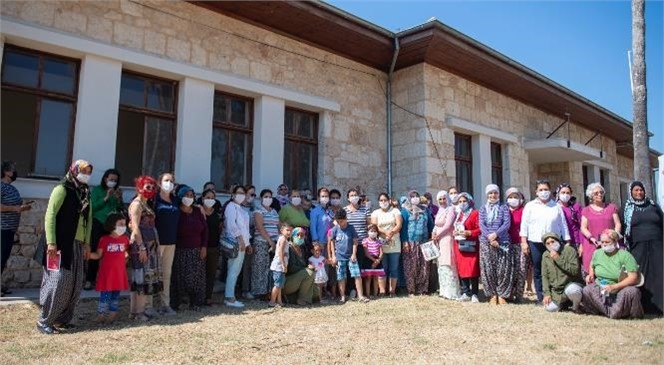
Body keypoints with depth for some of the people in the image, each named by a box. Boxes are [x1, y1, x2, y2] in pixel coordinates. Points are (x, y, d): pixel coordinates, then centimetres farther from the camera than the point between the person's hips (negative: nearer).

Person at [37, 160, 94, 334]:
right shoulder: (62, 189, -7)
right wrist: (51, 242, -18)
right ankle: (44, 321, 5)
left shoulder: (86, 193, 14)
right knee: (57, 281, -7)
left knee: (75, 284, 9)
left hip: (77, 245, 7)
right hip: (61, 243, -7)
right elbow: (50, 215, -12)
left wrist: (86, 243, 10)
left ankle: (62, 319, 21)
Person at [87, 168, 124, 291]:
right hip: (98, 224, -3)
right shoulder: (97, 190, 6)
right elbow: (93, 207, -6)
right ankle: (89, 280, -3)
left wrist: (119, 199, -4)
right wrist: (106, 198, -12)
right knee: (95, 251, -9)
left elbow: (121, 210, 11)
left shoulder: (117, 192, 14)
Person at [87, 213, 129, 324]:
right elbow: (98, 255, -2)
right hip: (107, 272, -4)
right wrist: (86, 254, -14)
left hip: (120, 272, 4)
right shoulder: (104, 239, -6)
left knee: (116, 295, 11)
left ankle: (112, 316, 22)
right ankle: (100, 316, 11)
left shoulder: (125, 239, 5)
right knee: (105, 295, -1)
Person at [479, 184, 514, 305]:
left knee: (503, 269, -5)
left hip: (502, 242, -1)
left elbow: (507, 223, -3)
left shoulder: (504, 208, 8)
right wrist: (490, 238, -13)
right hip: (486, 242, 1)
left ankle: (501, 295, 6)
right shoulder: (483, 209, 12)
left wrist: (495, 234, -16)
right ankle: (492, 295, 7)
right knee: (488, 269, -3)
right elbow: (481, 225, 1)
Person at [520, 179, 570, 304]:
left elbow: (563, 225, 11)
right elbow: (524, 225, 5)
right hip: (535, 243, 0)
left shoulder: (556, 206, 11)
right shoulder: (530, 206, 8)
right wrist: (524, 242, -3)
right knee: (538, 271, 3)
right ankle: (541, 297, 10)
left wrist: (567, 242, 7)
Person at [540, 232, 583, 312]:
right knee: (550, 308, -12)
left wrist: (558, 259, -24)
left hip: (572, 284, -5)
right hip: (556, 291, 5)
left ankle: (576, 304, -4)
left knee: (571, 290, -38)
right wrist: (546, 293, -3)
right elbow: (545, 276, 7)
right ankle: (565, 301, 18)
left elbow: (575, 271, -21)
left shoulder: (569, 250, -10)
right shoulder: (545, 255, 5)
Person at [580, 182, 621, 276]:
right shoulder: (586, 210, 11)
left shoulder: (611, 207, 13)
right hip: (592, 245, 0)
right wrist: (592, 238, -12)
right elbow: (583, 228, 4)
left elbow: (618, 224, 8)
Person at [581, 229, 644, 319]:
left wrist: (614, 287, -27)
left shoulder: (625, 256, -9)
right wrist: (591, 275, 5)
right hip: (599, 287, 3)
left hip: (620, 289, -3)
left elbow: (633, 278, -17)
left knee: (632, 291, -35)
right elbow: (592, 266, 28)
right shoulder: (597, 253, 7)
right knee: (587, 291, -27)